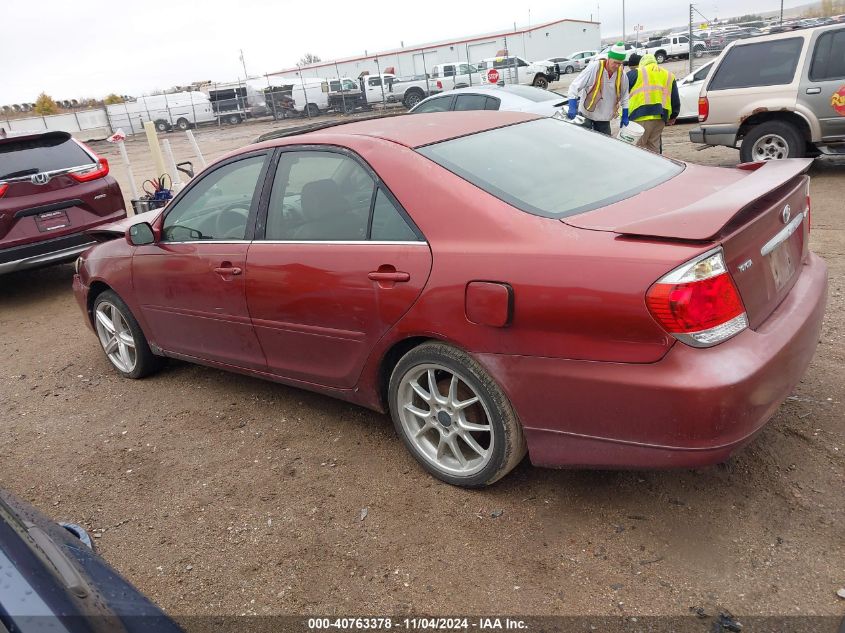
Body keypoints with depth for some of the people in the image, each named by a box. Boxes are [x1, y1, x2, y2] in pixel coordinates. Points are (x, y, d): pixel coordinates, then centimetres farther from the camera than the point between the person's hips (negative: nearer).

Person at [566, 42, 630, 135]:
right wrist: (572, 108, -29)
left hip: (604, 118, 4)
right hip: (586, 114, -4)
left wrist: (625, 116, 10)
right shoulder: (594, 67, -19)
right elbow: (575, 86, -19)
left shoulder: (622, 75, -4)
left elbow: (624, 97, 10)